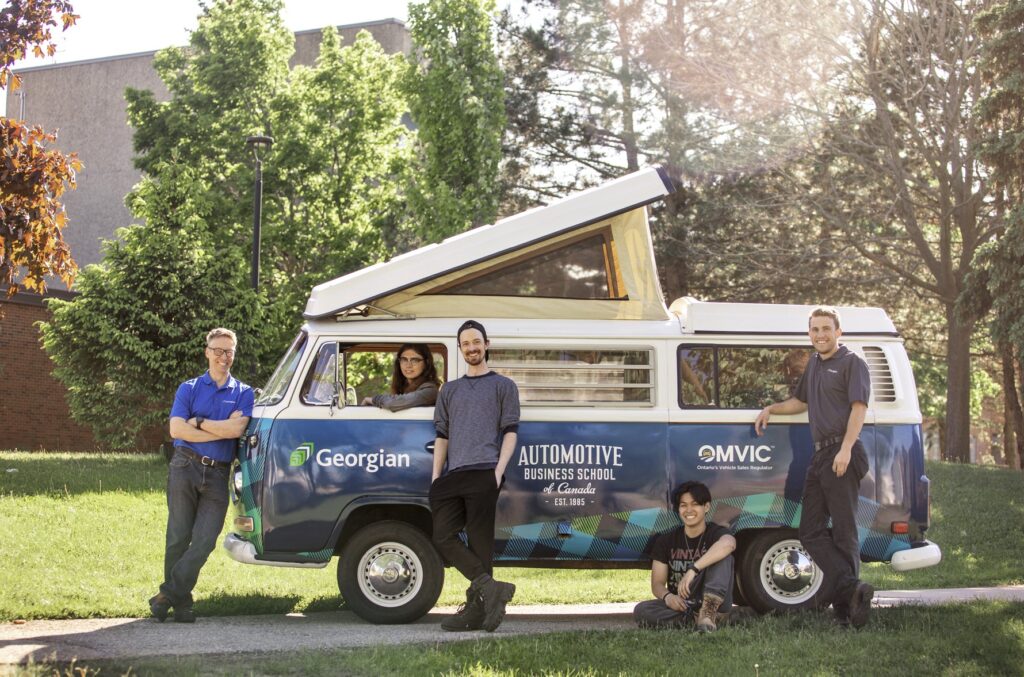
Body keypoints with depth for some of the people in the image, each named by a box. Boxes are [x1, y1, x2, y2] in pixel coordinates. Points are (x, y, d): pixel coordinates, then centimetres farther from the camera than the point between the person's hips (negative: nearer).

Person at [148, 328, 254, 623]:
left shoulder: (243, 393, 11)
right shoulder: (189, 388, 10)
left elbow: (236, 428, -7)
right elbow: (176, 429, -5)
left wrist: (198, 423, -5)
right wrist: (222, 430, -7)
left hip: (217, 476, 1)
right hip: (186, 467, -1)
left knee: (204, 541, -8)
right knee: (178, 538, 0)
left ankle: (168, 594, -1)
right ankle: (181, 599, 10)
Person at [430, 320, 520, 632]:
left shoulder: (503, 385, 14)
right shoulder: (449, 390, 26)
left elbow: (510, 432, 5)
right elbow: (442, 436, 21)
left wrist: (499, 471, -9)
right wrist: (435, 478, 8)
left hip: (483, 474, -5)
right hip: (451, 477, 5)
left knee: (479, 541, -8)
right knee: (443, 537, -8)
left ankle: (477, 609, -6)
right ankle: (491, 587, -9)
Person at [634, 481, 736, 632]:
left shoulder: (715, 533, -6)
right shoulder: (666, 541, 5)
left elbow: (728, 543, -34)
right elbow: (657, 584, 1)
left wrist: (693, 570, -43)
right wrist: (667, 597, -25)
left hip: (713, 601, -2)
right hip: (679, 604, 3)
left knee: (722, 556, -25)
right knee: (641, 611, -26)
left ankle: (708, 613, -35)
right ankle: (696, 620, -26)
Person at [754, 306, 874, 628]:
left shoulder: (852, 363, -3)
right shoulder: (814, 363, 22)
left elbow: (859, 407, -13)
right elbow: (801, 401, 37)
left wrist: (846, 449, -23)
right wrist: (772, 408, 23)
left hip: (842, 457, -9)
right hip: (820, 456, 9)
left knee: (844, 531, -6)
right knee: (811, 531, 1)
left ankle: (845, 602, -5)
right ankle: (851, 588, -8)